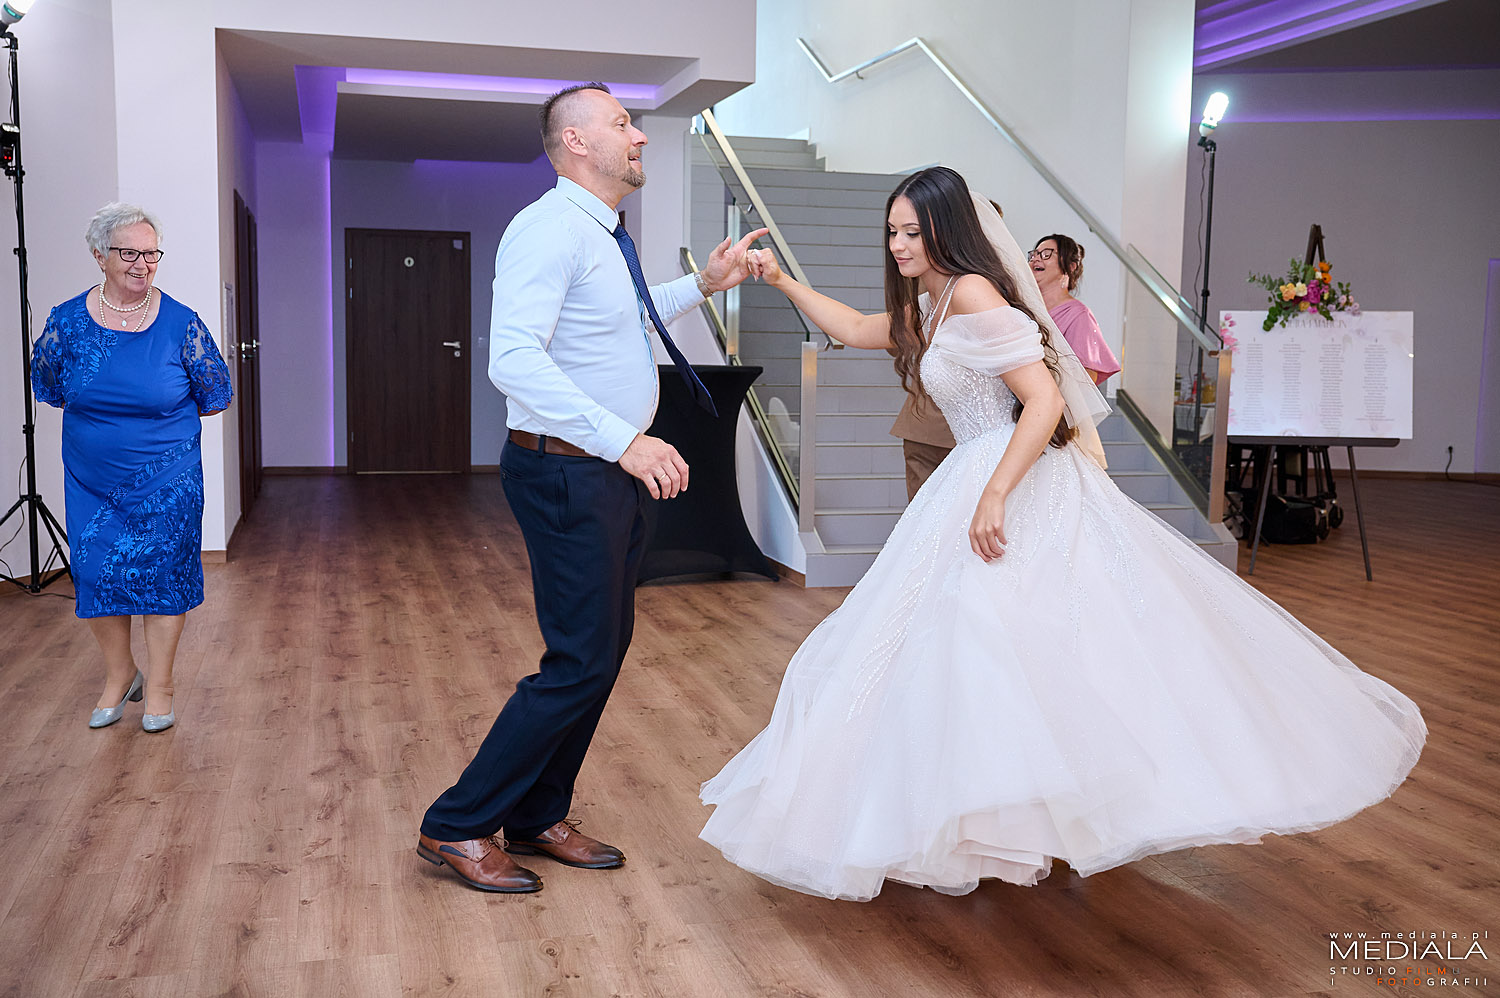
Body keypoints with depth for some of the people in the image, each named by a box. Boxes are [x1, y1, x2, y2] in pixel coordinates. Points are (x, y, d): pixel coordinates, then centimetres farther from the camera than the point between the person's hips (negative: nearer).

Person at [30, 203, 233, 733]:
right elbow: (49, 389, 11)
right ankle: (119, 674, 27)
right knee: (95, 571, 6)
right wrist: (118, 414, 8)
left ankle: (159, 684, 19)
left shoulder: (180, 323, -8)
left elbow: (213, 398, 3)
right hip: (91, 480, 2)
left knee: (162, 572, 4)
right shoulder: (68, 320, -4)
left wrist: (161, 419, 3)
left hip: (167, 481, -2)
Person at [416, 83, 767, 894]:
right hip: (569, 473, -10)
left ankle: (538, 818, 29)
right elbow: (514, 358, -29)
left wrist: (701, 285, 21)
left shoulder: (603, 235, 14)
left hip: (612, 470, 10)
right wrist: (625, 442, -33)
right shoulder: (550, 228, -18)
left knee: (605, 648, 15)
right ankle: (458, 826, 9)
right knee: (581, 662, -6)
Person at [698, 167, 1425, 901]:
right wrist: (783, 282, 32)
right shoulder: (928, 309, 17)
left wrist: (993, 496, -27)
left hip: (1023, 488, -10)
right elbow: (856, 329, 35)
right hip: (983, 481, 10)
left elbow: (1045, 399, -21)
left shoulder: (972, 295, -13)